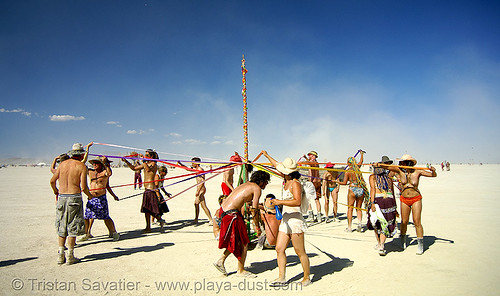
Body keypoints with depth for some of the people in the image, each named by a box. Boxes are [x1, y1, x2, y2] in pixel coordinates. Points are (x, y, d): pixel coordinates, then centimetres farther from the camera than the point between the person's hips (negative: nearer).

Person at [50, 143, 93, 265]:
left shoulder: (63, 164, 8)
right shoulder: (81, 166, -6)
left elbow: (52, 181, 9)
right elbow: (83, 187, -12)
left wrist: (56, 192, 27)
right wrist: (90, 196, 7)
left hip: (61, 197, 5)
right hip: (74, 197, -4)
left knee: (62, 227, 15)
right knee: (73, 228, 5)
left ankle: (61, 255, 17)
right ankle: (70, 256, 9)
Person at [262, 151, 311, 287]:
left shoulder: (295, 183, -13)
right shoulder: (287, 181, 11)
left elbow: (297, 201, -26)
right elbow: (277, 165, 27)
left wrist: (280, 202, -29)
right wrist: (267, 156, 39)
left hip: (295, 220, -9)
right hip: (285, 220, 9)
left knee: (300, 252, 1)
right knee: (279, 249, 5)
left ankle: (307, 278, 16)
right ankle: (282, 278, 13)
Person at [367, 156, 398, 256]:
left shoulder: (372, 177, 9)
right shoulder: (389, 178, 19)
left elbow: (373, 189, -7)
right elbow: (393, 193, 19)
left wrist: (372, 203, -16)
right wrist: (394, 207, 24)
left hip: (378, 200, -2)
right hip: (389, 200, 2)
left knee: (376, 223, 17)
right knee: (385, 224, 7)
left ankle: (379, 244, 26)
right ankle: (381, 245, -8)